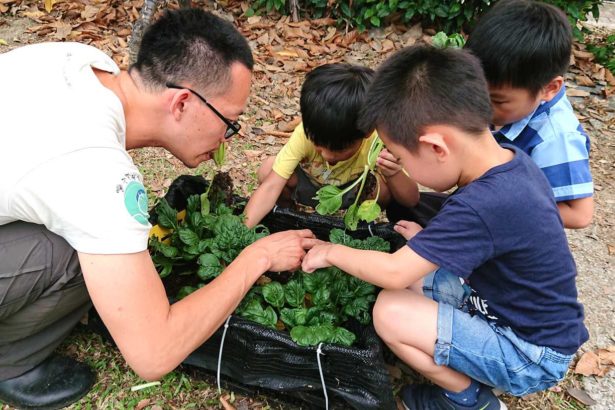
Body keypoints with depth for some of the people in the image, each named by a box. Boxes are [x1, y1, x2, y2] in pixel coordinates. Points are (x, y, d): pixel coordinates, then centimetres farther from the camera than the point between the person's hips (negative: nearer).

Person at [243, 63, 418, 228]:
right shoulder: (306, 133, -34)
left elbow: (411, 200, -27)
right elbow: (271, 186, -36)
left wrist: (394, 174, -50)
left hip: (353, 192, 0)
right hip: (309, 185, 0)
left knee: (382, 187, -32)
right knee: (267, 169, -28)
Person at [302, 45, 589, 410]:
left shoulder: (479, 207, -35)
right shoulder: (510, 159, -8)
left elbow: (394, 271, -27)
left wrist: (331, 252, -10)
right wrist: (431, 242, 0)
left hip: (532, 356, -8)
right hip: (507, 302, 8)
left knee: (391, 313, -20)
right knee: (408, 282, 3)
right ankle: (472, 373, 11)